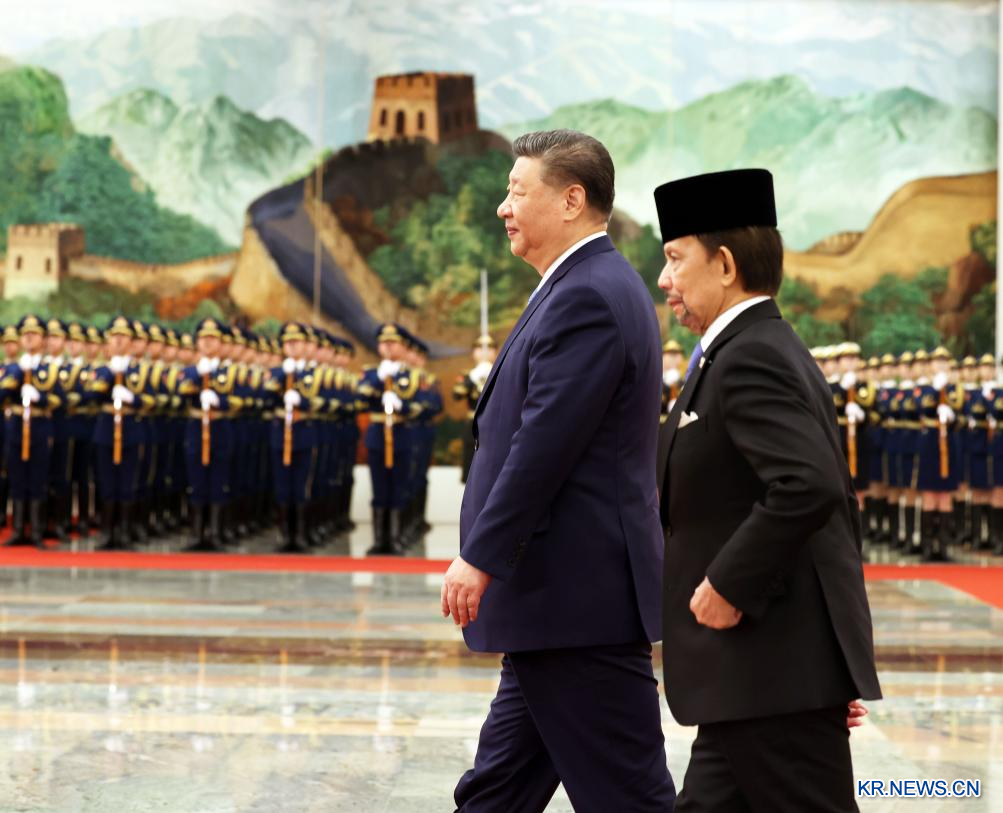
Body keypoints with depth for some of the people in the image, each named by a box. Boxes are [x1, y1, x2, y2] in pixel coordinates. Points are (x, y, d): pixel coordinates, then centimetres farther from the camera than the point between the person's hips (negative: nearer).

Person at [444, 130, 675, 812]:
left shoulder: (586, 298, -16)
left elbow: (544, 442, -22)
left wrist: (481, 557, -18)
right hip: (563, 601, 11)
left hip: (578, 598, -11)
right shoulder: (599, 287, 17)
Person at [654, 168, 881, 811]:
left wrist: (728, 583, -19)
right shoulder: (781, 352, 17)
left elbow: (808, 487, -29)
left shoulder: (747, 359, -15)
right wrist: (844, 637, 22)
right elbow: (839, 499, 21)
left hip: (777, 666, -10)